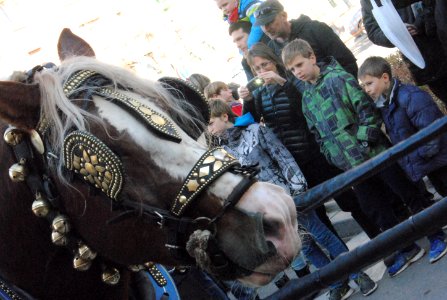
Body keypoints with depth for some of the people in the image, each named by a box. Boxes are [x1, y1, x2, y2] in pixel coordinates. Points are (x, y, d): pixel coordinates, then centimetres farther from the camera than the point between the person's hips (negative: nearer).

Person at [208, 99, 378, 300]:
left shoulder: (255, 130, -8)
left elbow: (283, 157, -10)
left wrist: (299, 189, -16)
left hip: (289, 194, -4)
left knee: (322, 235, 3)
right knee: (304, 246, 10)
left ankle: (359, 275, 19)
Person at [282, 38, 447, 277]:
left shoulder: (339, 78, -11)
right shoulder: (306, 99, 8)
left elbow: (367, 108, -13)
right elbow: (317, 133, 14)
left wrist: (364, 140, -17)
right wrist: (333, 156, 5)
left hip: (374, 151, -6)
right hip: (351, 165, 6)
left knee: (408, 193, 5)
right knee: (374, 208, 12)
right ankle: (406, 248, 27)